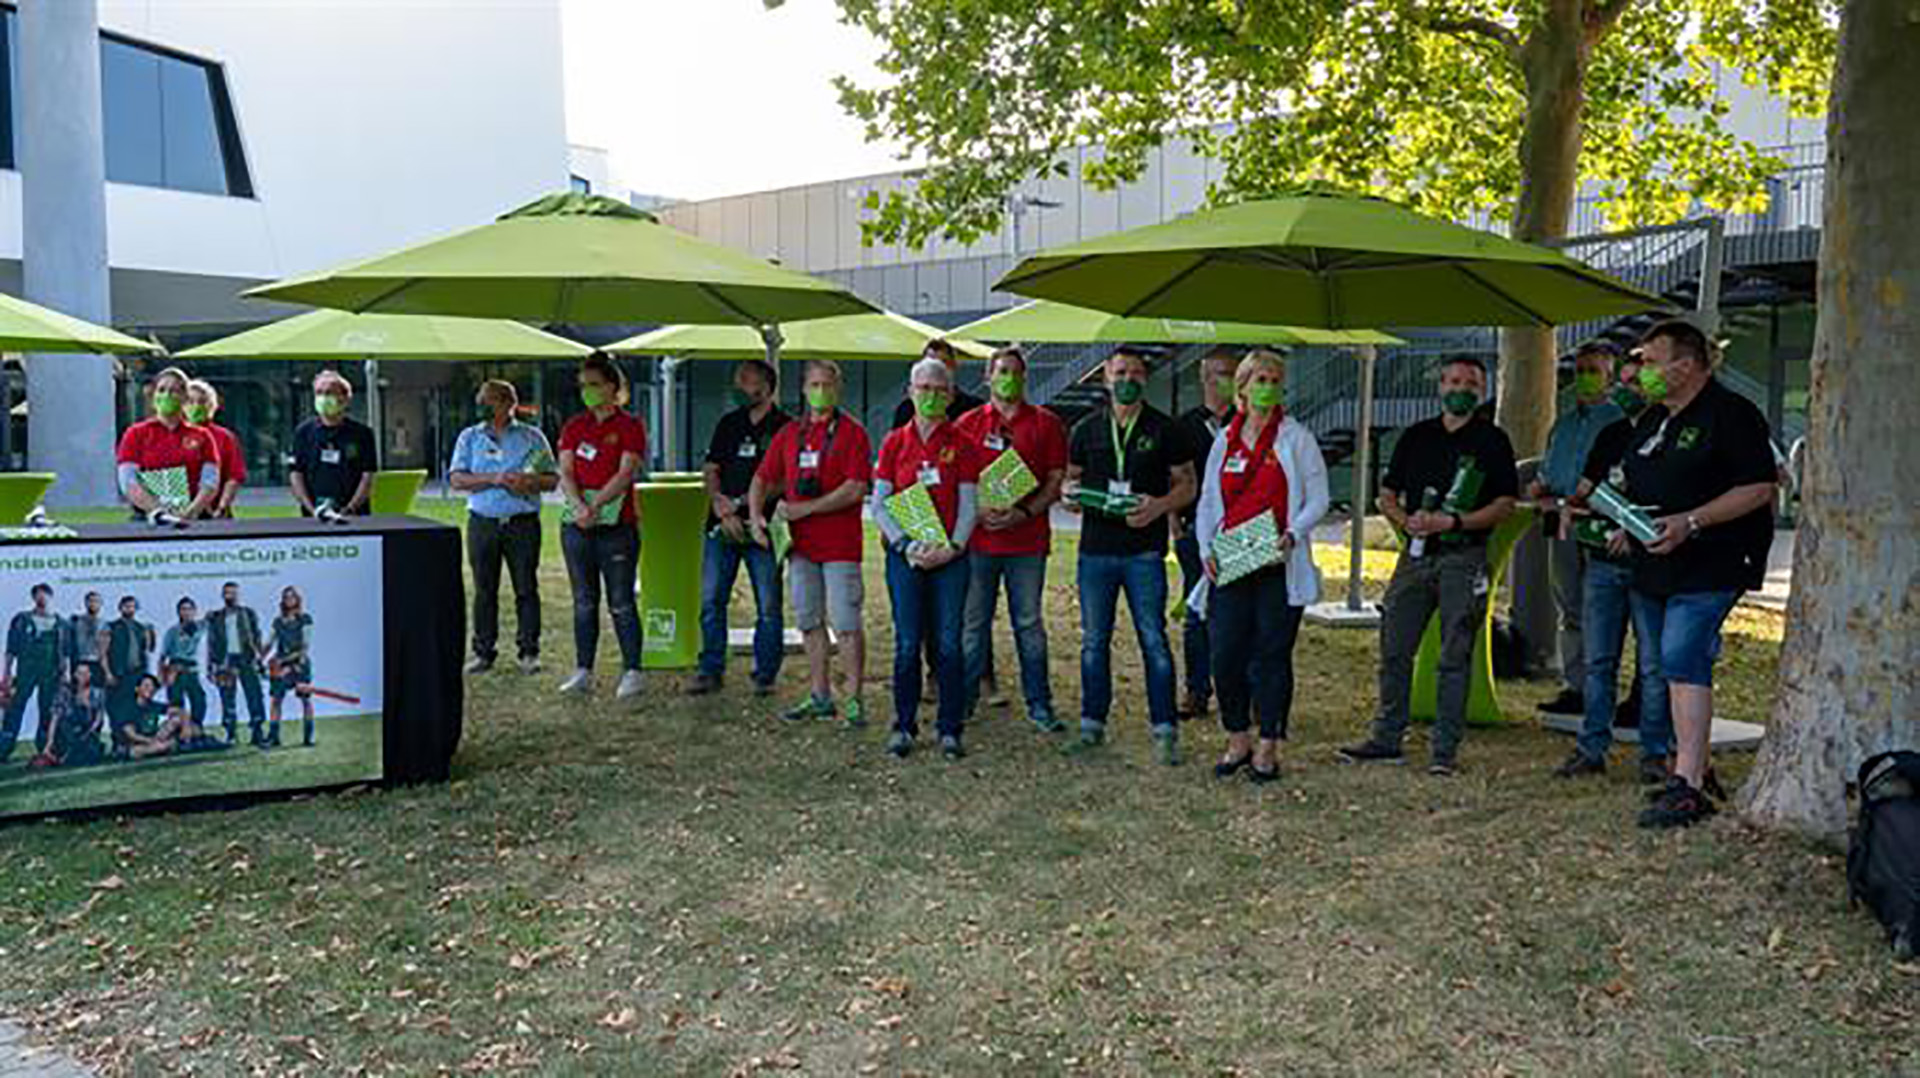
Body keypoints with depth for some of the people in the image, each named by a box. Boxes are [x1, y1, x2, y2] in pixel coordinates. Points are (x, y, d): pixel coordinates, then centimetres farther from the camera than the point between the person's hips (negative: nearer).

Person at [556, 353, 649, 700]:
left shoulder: (630, 425, -1)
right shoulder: (574, 427, 12)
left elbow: (626, 473, -12)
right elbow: (565, 473, 3)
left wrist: (595, 505, -20)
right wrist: (579, 506, -15)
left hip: (617, 525, -5)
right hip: (576, 526, 5)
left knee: (621, 603, -2)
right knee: (584, 602, 10)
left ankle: (631, 671, 5)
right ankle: (583, 671, 17)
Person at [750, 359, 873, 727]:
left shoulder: (852, 432, -4)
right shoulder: (789, 433, 13)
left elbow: (855, 490, -13)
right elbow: (763, 479, 16)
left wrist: (804, 509, -15)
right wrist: (756, 515, -2)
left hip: (840, 544, -5)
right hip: (800, 544, 6)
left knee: (845, 623, -5)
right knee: (809, 621, 10)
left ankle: (854, 700, 2)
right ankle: (820, 696, 19)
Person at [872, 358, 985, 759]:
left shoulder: (961, 445, 5)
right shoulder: (895, 443, 6)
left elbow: (969, 504, 3)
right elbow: (879, 504, 4)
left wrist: (953, 547, -11)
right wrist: (905, 545, -9)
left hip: (949, 556, 0)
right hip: (905, 556, 0)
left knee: (949, 644, 0)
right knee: (907, 644, 2)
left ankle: (950, 730, 8)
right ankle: (904, 726, 12)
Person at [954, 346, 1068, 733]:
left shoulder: (1046, 424, 6)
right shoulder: (968, 423, 8)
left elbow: (1056, 481, 2)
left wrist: (1024, 513, -13)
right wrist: (977, 512, -9)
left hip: (1027, 540, -1)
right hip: (978, 538, 1)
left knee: (1030, 624, 5)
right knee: (973, 623, 7)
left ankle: (1039, 704, 13)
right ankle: (965, 699, 17)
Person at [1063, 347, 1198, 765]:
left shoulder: (1165, 430, 3)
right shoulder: (1086, 430, 11)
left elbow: (1188, 484, 4)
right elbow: (1071, 477, 18)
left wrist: (1159, 506, -15)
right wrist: (1069, 492, -6)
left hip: (1145, 551, -3)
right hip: (1095, 548, 3)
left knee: (1153, 640, -2)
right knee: (1094, 640, 9)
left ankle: (1164, 729, 5)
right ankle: (1092, 723, 19)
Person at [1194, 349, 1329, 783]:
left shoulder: (1296, 438, 2)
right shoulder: (1224, 441, 13)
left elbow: (1318, 499, 0)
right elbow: (1207, 502, 16)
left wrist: (1292, 535, -17)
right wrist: (1206, 549, 2)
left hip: (1279, 567, -3)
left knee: (1272, 655, 1)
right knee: (1225, 655, 0)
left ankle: (1268, 748, 11)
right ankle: (1237, 741, 17)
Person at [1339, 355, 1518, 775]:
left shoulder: (1492, 440, 3)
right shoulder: (1416, 436, 14)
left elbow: (1505, 504, -4)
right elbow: (1387, 495, 16)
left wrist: (1454, 522, -15)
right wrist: (1406, 520, -5)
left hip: (1464, 556, -4)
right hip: (1416, 555, 4)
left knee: (1455, 657, -1)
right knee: (1394, 649, 5)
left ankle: (1446, 748, 6)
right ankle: (1387, 739, 15)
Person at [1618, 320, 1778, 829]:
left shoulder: (1731, 414, -8)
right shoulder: (1652, 419, 18)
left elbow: (1759, 488, -15)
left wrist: (1691, 522, -22)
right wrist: (1628, 526, 8)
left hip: (1709, 567, -9)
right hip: (1651, 569, 9)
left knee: (1683, 660, -18)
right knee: (1671, 667, 13)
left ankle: (1688, 786, -17)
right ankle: (1697, 770, 26)